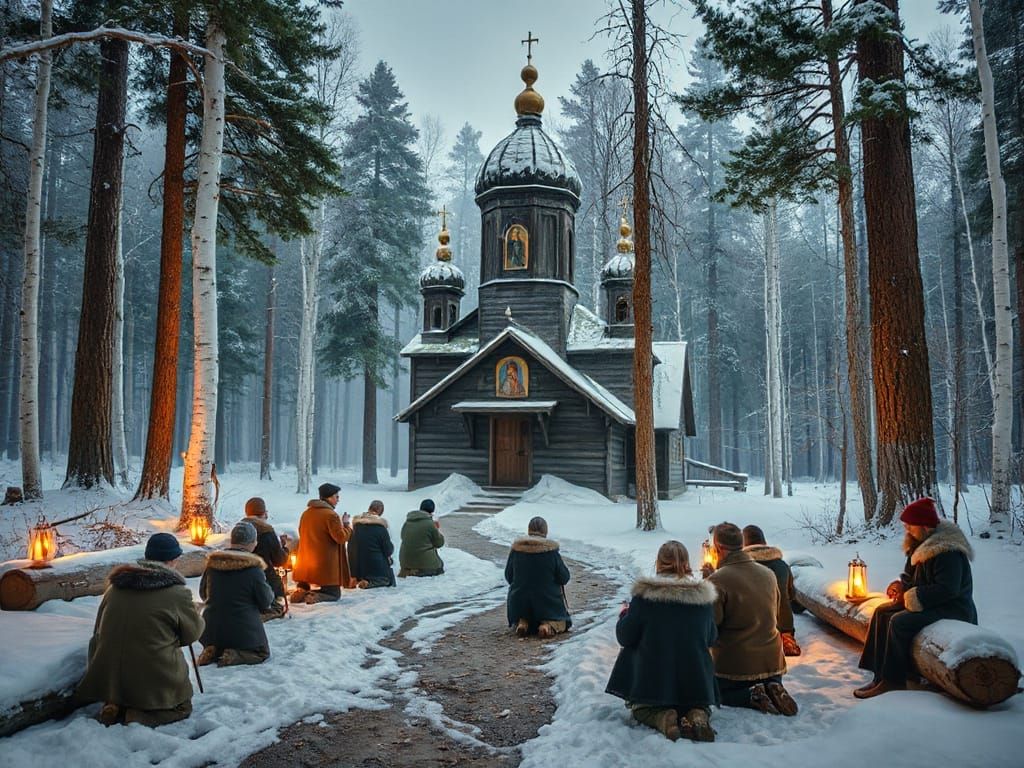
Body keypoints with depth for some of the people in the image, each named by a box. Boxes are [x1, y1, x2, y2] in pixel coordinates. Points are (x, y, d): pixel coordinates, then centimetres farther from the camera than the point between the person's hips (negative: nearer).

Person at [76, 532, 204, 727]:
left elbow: (98, 632, 12)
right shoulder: (177, 593, -15)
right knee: (182, 707, 19)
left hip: (110, 680, 6)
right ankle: (138, 717, -8)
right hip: (156, 680, -6)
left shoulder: (115, 586, 3)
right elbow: (193, 632, -2)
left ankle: (115, 708, 2)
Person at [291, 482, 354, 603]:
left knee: (303, 590, 25)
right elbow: (341, 537, -17)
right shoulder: (331, 515, -15)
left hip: (305, 566, 7)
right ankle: (312, 597, -22)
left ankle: (300, 593, -8)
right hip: (326, 567, -7)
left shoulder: (306, 513, 11)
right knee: (334, 594, 5)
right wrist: (346, 524, -1)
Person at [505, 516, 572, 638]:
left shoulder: (516, 548, -10)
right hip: (547, 600, -2)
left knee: (517, 619, 34)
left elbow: (508, 576, 0)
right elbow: (564, 578, -9)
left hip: (520, 600, 3)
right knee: (560, 623, 24)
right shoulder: (551, 550, -16)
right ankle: (548, 624, -8)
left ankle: (522, 623, 0)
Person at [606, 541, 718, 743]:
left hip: (654, 681, -2)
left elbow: (625, 637, -7)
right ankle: (698, 716, -8)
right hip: (695, 681, 2)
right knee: (700, 707, 27)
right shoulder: (704, 594, -3)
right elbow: (711, 639, 10)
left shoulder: (645, 594, -12)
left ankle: (663, 718, -12)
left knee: (641, 709, 21)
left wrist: (624, 615, 13)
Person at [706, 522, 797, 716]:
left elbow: (710, 626, -19)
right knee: (772, 686, 32)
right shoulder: (769, 574, 1)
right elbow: (775, 614, 13)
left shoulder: (717, 580, -21)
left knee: (719, 694, 20)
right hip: (771, 658, 5)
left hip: (733, 662, -5)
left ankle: (752, 696, -9)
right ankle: (773, 690, -3)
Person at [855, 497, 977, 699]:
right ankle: (879, 673, -3)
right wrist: (901, 585, -3)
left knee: (900, 622, -26)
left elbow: (947, 590, -28)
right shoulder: (920, 544, 8)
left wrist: (910, 597, -22)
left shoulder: (947, 551, -23)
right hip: (929, 603, 10)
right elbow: (911, 574, 19)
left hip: (953, 608, -10)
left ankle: (893, 680, -13)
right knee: (882, 612, -2)